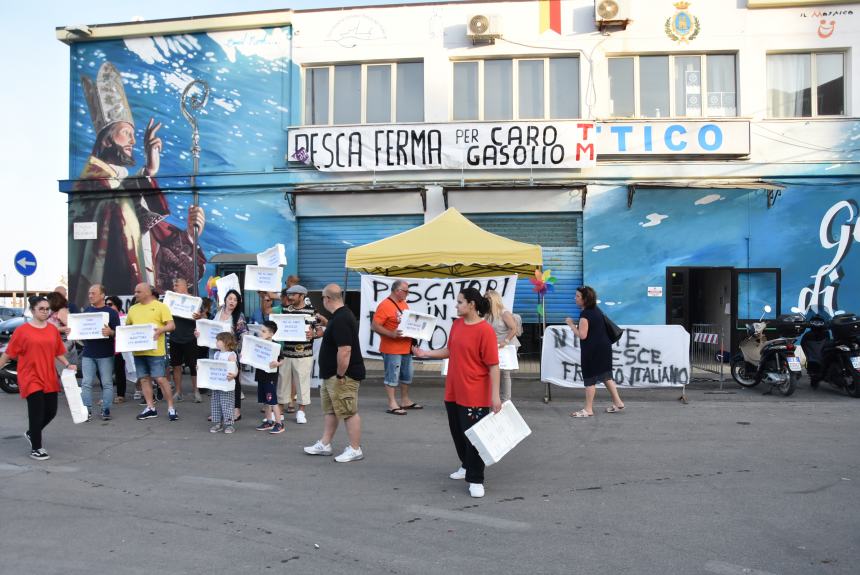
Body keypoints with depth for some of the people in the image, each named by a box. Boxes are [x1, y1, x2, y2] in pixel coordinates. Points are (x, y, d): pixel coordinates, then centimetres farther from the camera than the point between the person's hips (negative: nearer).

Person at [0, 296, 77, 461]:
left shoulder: (53, 330, 6)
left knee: (51, 411, 9)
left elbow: (58, 352, 13)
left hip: (49, 378, 5)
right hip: (31, 379, -5)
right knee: (37, 413, -4)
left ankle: (31, 433, 37)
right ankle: (36, 448, 12)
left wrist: (68, 365, 0)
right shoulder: (22, 331, -7)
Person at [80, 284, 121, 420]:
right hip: (88, 354, 3)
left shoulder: (111, 312, -1)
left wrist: (110, 332, -25)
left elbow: (117, 332, -5)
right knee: (86, 383, 2)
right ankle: (87, 410, 8)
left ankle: (106, 409, 10)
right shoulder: (86, 311, 12)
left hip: (105, 354, -3)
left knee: (107, 383, 3)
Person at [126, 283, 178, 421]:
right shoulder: (133, 309, 14)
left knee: (160, 379, -6)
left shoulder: (160, 306, -3)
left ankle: (171, 408, 2)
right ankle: (150, 408, 18)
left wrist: (160, 329, -26)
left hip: (155, 351, -6)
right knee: (144, 379, 9)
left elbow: (171, 325, -7)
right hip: (138, 351, 6)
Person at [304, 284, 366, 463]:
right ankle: (324, 444, 29)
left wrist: (340, 375, -24)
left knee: (349, 412, -2)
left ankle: (355, 449, 8)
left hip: (343, 375, -11)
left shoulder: (341, 320, -24)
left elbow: (344, 350, -29)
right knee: (329, 409, 18)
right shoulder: (341, 315, 11)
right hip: (331, 375, 11)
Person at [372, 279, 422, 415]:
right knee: (392, 376, -3)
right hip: (392, 349, -9)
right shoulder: (384, 305, -15)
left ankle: (405, 401, 29)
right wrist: (391, 334, -28)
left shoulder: (404, 304, 12)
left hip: (406, 347, 9)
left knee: (407, 375, 16)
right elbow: (374, 326, -19)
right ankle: (392, 404, 3)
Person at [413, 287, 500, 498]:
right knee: (457, 432, 19)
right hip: (453, 392, 8)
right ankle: (466, 465, 41)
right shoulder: (456, 324, 5)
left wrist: (495, 396, -19)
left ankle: (476, 480, 12)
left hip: (474, 396, -7)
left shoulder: (485, 330, -17)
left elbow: (493, 365, -17)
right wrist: (425, 353, 11)